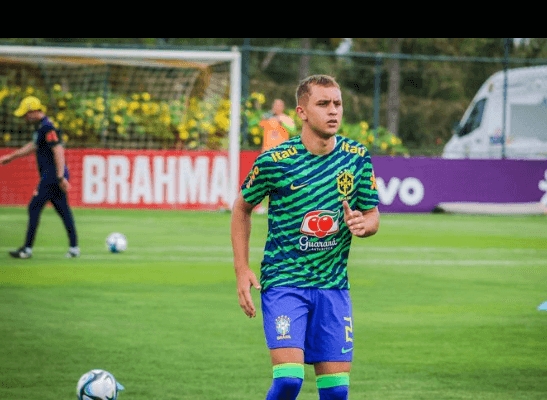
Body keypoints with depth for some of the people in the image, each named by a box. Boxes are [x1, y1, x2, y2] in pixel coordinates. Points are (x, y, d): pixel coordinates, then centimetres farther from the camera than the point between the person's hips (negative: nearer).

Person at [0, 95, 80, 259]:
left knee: (34, 208, -6)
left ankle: (27, 249, -3)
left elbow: (58, 151, -24)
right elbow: (33, 146, 30)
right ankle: (74, 247, 8)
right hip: (52, 177, 10)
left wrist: (60, 177, -29)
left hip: (51, 177, -10)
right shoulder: (41, 126, 15)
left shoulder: (47, 128, -17)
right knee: (63, 210, 8)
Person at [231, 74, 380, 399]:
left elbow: (373, 215, 12)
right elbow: (242, 208, 6)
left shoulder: (358, 157, 1)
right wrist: (242, 270, -1)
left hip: (334, 286, 4)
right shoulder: (274, 161, -9)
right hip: (283, 283, -4)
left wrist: (362, 224, -13)